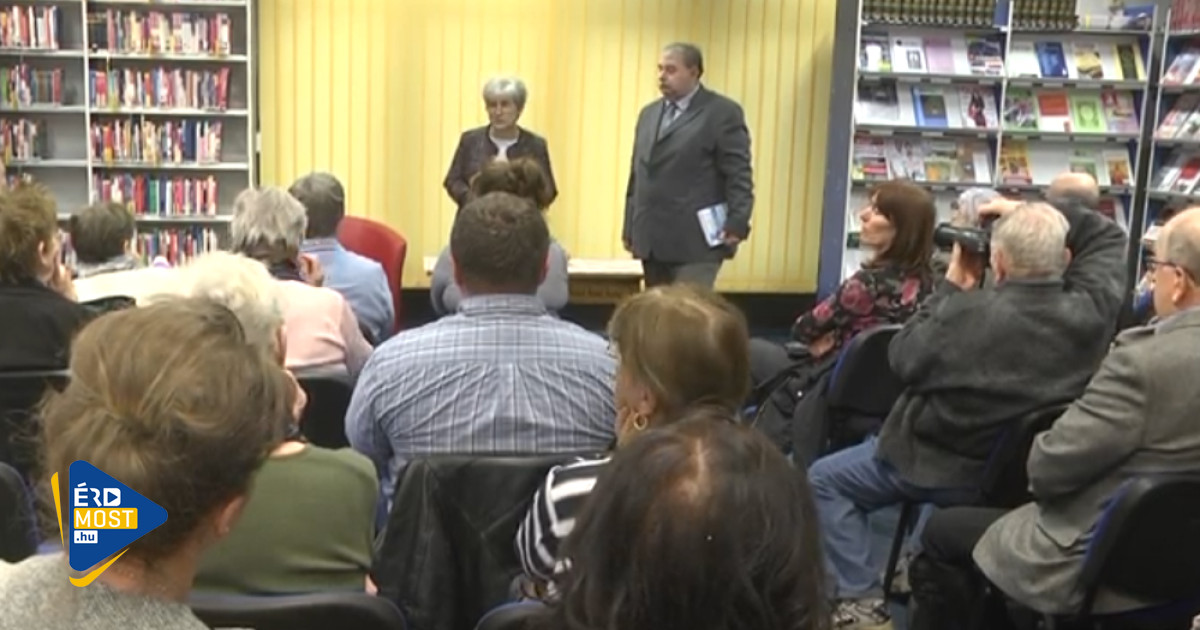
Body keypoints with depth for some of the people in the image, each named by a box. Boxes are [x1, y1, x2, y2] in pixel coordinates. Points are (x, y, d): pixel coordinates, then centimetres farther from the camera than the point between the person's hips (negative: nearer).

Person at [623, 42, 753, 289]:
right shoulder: (649, 113, 18)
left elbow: (738, 174, -9)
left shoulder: (722, 112, -4)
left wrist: (737, 224, -17)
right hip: (652, 241, 7)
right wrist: (630, 227, 17)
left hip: (695, 241, -7)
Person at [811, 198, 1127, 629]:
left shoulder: (969, 313, -31)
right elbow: (1109, 237, 3)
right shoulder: (1090, 309, -17)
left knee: (825, 480, 13)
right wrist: (1037, 214, -2)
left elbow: (902, 359, -13)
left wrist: (952, 285, -8)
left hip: (947, 467, -6)